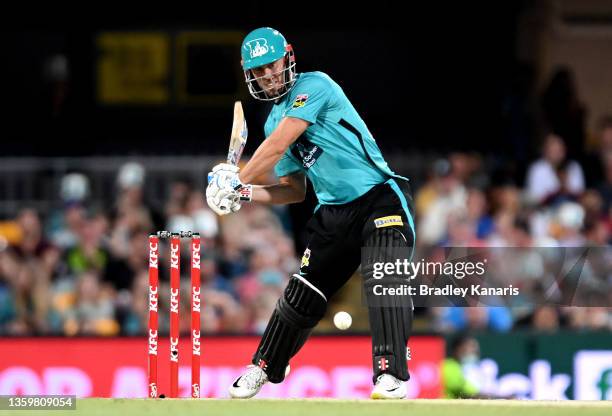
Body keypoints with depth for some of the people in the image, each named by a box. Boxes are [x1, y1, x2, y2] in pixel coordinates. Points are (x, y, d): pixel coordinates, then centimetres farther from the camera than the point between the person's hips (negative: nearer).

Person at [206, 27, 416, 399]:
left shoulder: (313, 86, -11)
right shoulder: (275, 121, 14)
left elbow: (278, 147, -18)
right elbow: (294, 191, 18)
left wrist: (238, 179, -10)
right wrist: (246, 194, 3)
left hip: (380, 198, -8)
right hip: (334, 212, 8)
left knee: (384, 282, -25)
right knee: (301, 293, 11)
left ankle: (391, 376, -29)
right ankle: (263, 369, 26)